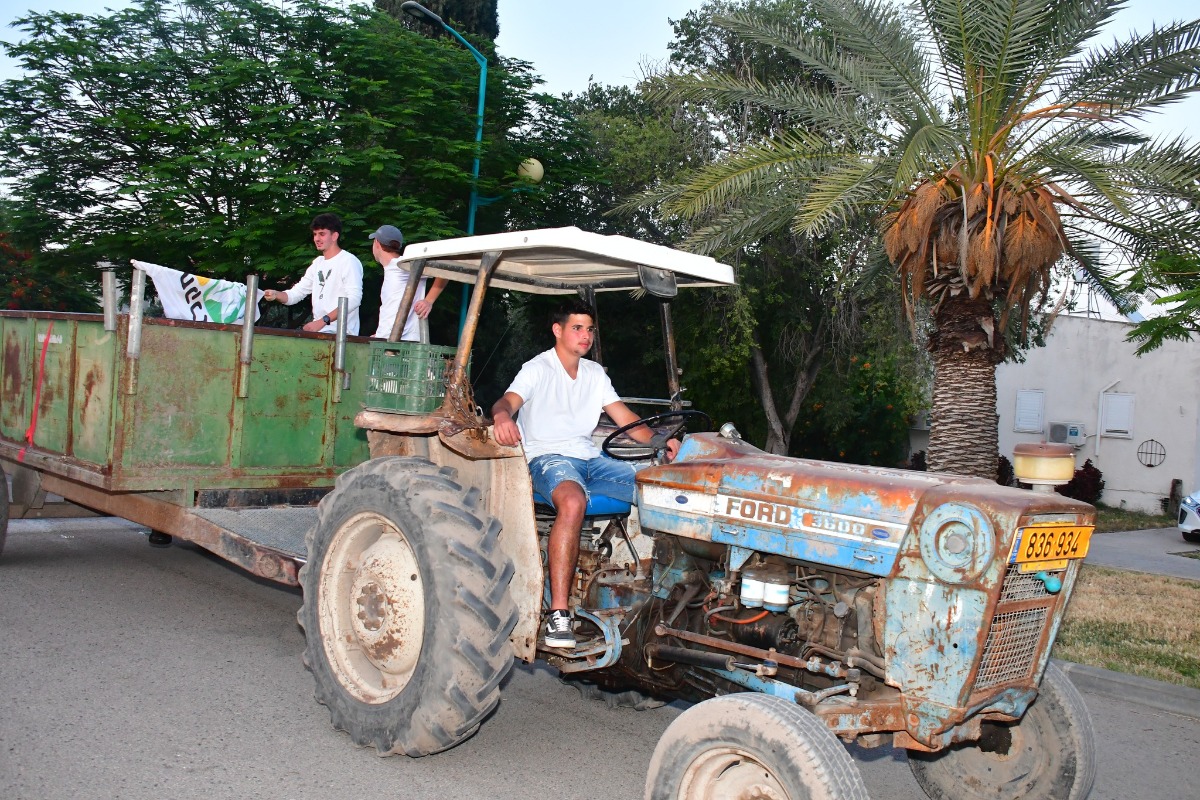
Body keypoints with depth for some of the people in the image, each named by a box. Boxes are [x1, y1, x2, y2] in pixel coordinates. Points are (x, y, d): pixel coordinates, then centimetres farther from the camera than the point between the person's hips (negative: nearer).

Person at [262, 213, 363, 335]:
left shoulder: (349, 261, -5)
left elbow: (354, 299, -17)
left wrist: (322, 321, -22)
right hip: (318, 332, 7)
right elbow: (295, 294, 18)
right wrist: (276, 295, -5)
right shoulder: (317, 263, 21)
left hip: (341, 334, -7)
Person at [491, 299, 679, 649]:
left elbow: (624, 417, 13)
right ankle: (558, 614, -39)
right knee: (573, 500, -40)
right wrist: (502, 415, -44)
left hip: (590, 458, 6)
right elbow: (508, 400, -18)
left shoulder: (595, 373, 18)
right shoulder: (537, 369, -1)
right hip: (548, 458, -6)